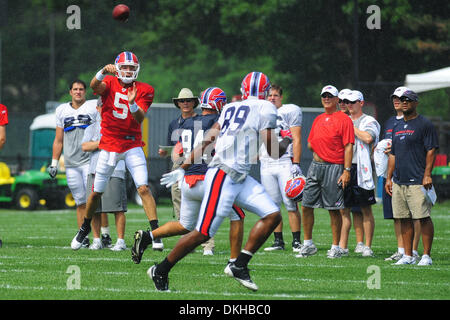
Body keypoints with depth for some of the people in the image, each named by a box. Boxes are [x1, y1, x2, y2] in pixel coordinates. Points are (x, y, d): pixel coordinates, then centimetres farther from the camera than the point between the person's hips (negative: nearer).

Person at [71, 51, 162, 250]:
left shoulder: (143, 90, 0)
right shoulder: (110, 83, 0)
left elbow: (140, 118, -13)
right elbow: (94, 86, -24)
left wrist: (132, 103, -33)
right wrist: (104, 72, -44)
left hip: (132, 146, 0)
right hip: (109, 145, 0)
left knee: (143, 188, -14)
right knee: (97, 191, 9)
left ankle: (155, 232, -16)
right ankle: (85, 227, 31)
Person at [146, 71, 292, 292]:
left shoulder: (230, 109, 16)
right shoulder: (265, 109, -6)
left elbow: (206, 141, 17)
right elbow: (273, 152, -5)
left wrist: (183, 168, 21)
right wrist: (286, 143, 17)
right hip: (224, 176, -9)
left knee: (272, 216, 4)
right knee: (203, 233, -6)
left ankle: (239, 266, 3)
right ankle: (161, 271, 6)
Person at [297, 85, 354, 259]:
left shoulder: (344, 119, -5)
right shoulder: (318, 119, 17)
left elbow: (348, 147, -10)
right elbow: (310, 143, 25)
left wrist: (346, 171, -16)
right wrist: (316, 150, 2)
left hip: (334, 167, -7)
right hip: (315, 166, 7)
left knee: (334, 209, -2)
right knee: (306, 205, 4)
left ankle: (335, 247, 5)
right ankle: (308, 244, 13)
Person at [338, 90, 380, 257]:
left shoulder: (369, 121, -1)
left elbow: (368, 138, -20)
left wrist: (352, 127, -10)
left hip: (361, 169, -5)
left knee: (366, 210, -1)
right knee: (344, 210, 4)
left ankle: (367, 247, 3)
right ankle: (342, 247, 6)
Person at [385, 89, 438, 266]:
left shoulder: (425, 124, -2)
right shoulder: (397, 127, 19)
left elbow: (431, 151, -8)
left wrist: (427, 175, -16)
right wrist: (388, 178, 16)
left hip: (418, 182, -7)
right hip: (399, 182, 7)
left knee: (423, 218, -8)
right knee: (404, 219, 7)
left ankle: (426, 256, -5)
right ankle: (408, 256, 11)